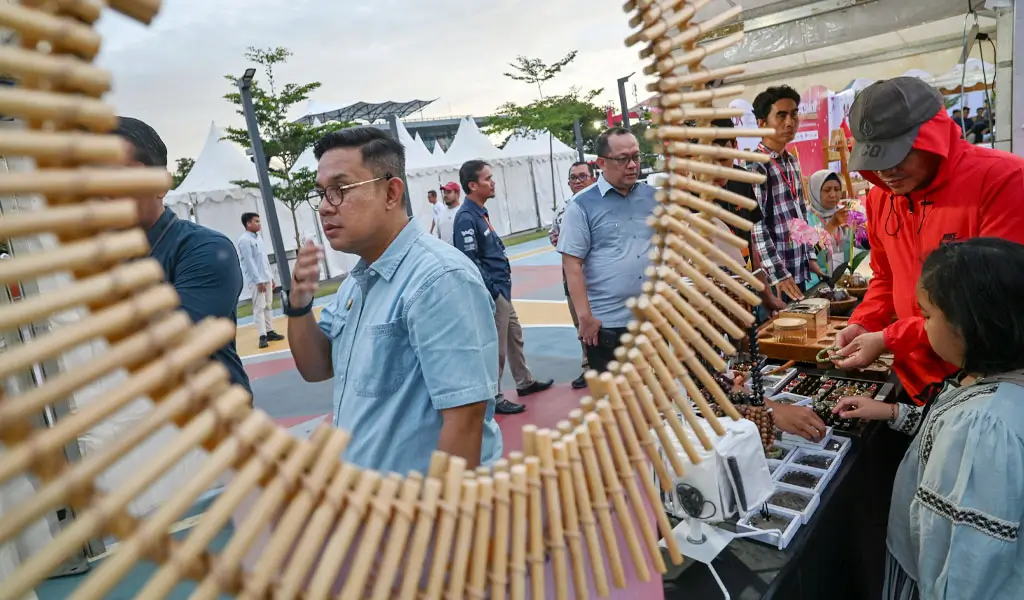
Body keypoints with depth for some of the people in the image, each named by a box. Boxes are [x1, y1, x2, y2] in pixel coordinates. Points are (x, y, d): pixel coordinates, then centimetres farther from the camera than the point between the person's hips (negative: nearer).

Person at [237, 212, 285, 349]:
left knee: (268, 306, 12)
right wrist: (258, 281, -19)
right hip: (255, 280, -8)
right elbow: (249, 262, -17)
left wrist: (270, 277, 17)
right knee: (259, 308, -7)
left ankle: (269, 331, 20)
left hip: (266, 278, 8)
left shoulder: (258, 237, 13)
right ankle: (262, 336, -6)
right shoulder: (244, 240, -13)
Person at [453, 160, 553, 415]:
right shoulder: (467, 217, -18)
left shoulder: (481, 212, 12)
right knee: (496, 348, -1)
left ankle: (525, 382, 37)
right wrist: (492, 293, -20)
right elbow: (470, 261, -22)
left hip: (502, 289, 10)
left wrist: (502, 288, 14)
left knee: (515, 336, 21)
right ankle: (494, 397, 12)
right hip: (492, 292, -10)